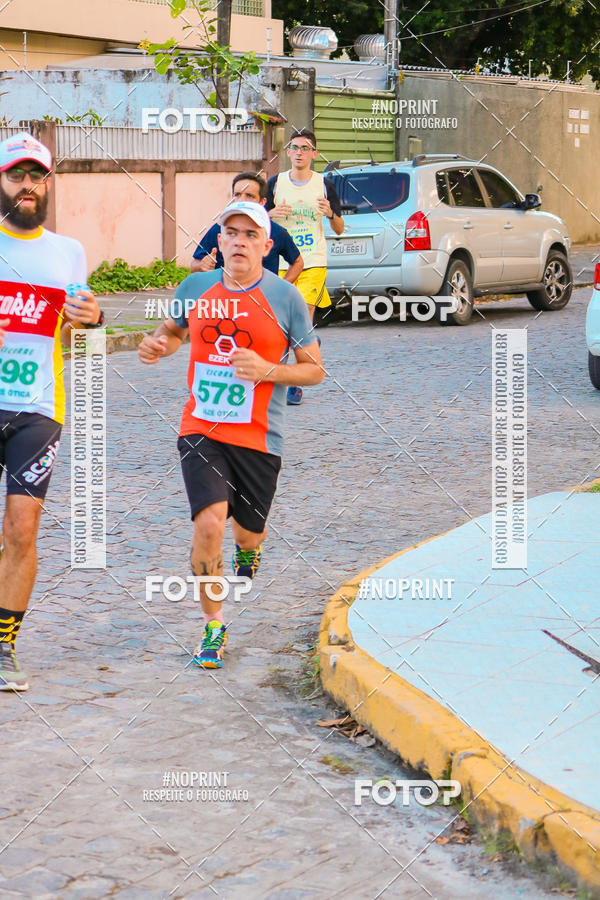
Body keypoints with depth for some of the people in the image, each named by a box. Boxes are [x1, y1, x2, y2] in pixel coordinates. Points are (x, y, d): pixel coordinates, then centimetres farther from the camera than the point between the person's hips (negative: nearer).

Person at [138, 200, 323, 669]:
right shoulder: (195, 287, 3)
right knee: (209, 524, -17)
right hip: (200, 431, 1)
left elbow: (315, 369, 0)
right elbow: (174, 330, 24)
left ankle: (248, 548, 54)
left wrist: (267, 370, -18)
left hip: (259, 437, 0)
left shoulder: (286, 297, -5)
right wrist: (158, 345, 0)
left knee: (248, 531, 13)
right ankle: (214, 624, 1)